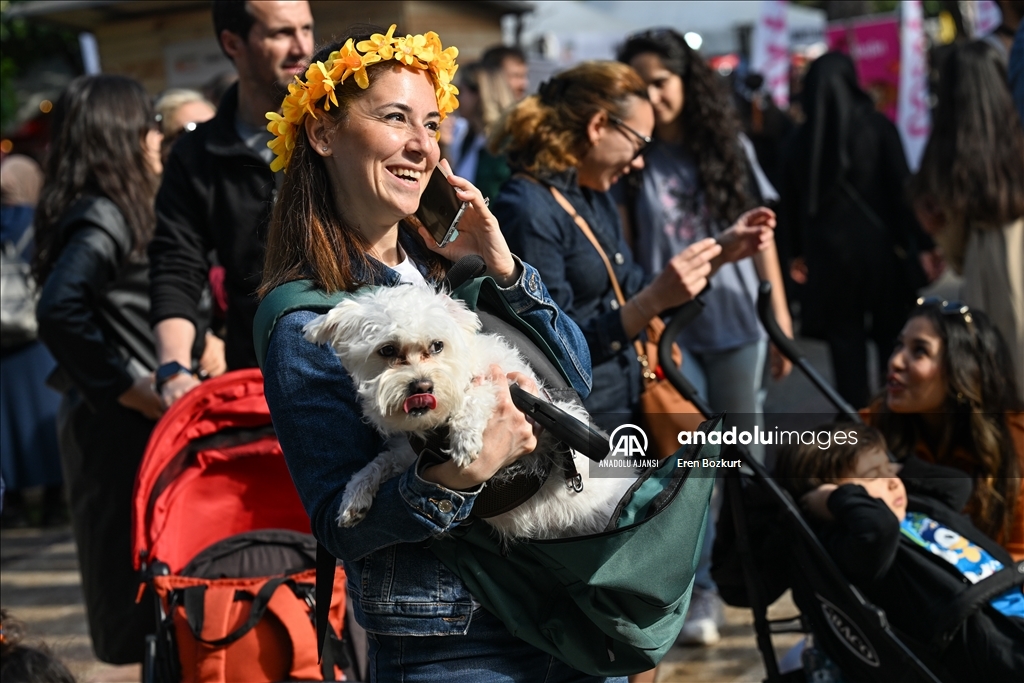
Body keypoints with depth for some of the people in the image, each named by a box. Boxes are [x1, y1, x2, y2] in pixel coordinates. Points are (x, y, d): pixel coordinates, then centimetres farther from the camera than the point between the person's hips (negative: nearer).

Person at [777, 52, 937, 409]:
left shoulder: (800, 141, 1)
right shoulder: (877, 127, -6)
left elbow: (791, 203, 6)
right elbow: (903, 188, -7)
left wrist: (793, 253, 18)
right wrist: (922, 245, -3)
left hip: (828, 255, 2)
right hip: (879, 246, -1)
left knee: (845, 339, 7)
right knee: (892, 337, 8)